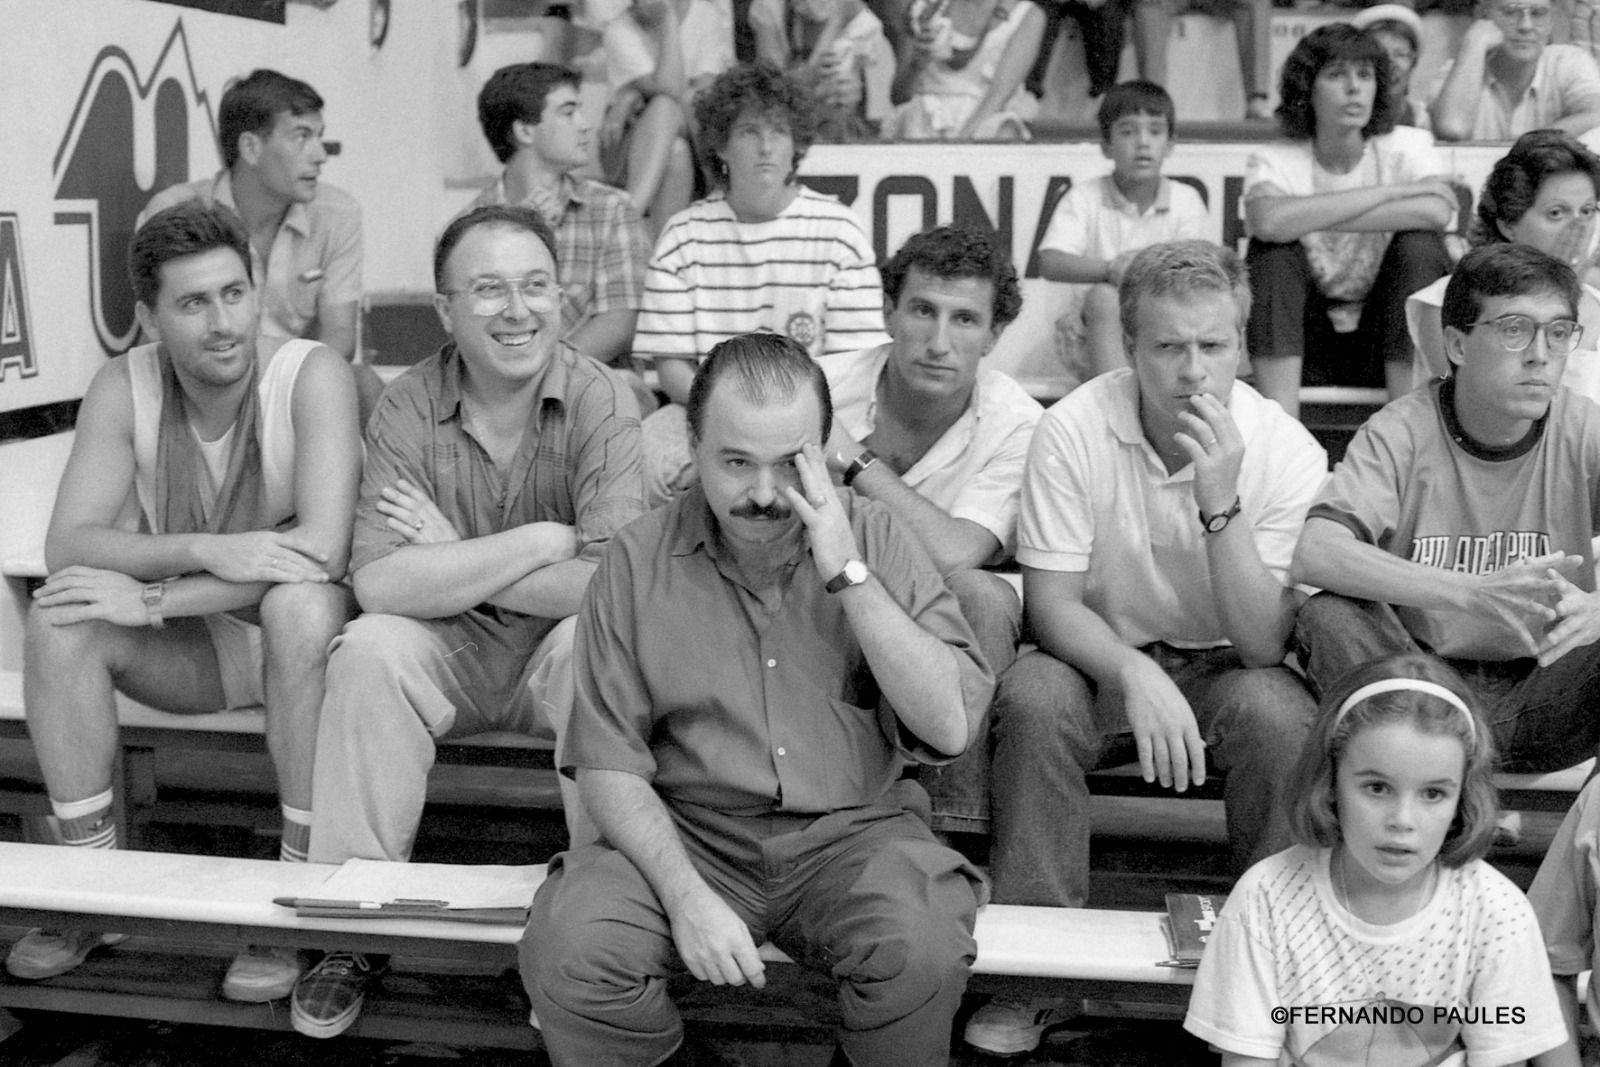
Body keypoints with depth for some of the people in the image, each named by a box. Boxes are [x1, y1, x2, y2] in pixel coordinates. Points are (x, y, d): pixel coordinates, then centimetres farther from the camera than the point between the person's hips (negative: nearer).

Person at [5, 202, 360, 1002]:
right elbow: (66, 545, -16)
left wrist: (152, 597, -30)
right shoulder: (124, 388, -8)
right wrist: (207, 551, -33)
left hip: (304, 636, -4)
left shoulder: (313, 376, -19)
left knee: (301, 604, -36)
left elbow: (322, 547, -31)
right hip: (192, 647, 4)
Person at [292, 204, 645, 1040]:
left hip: (557, 657, -1)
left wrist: (454, 562, -17)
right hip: (449, 658, 2)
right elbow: (379, 586, -19)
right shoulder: (409, 407, -7)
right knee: (368, 649, -26)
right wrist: (539, 542, -22)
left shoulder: (600, 402, -12)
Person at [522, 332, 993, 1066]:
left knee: (923, 949, -31)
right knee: (565, 947, -27)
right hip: (684, 836, 0)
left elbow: (949, 728, -10)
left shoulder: (876, 537, 0)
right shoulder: (639, 559, -1)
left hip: (849, 834, 0)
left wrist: (849, 574, -17)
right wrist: (685, 893, -19)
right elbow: (608, 763, -3)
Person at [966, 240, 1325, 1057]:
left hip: (1222, 668, 0)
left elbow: (1263, 643, -21)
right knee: (1033, 697, -31)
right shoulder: (1074, 430, -15)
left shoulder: (1287, 452, -15)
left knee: (1275, 711, -32)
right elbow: (1051, 603, -15)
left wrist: (1219, 500, -33)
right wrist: (1137, 675, -35)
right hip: (1102, 656, 0)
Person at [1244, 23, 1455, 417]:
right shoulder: (1274, 160, -5)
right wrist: (1392, 191, -24)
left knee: (1419, 243, -24)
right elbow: (1269, 221, -31)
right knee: (1272, 249, -24)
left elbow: (1437, 213, -27)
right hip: (1306, 346, 0)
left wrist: (1313, 217, -25)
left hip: (1388, 349, 0)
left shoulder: (1407, 146, -3)